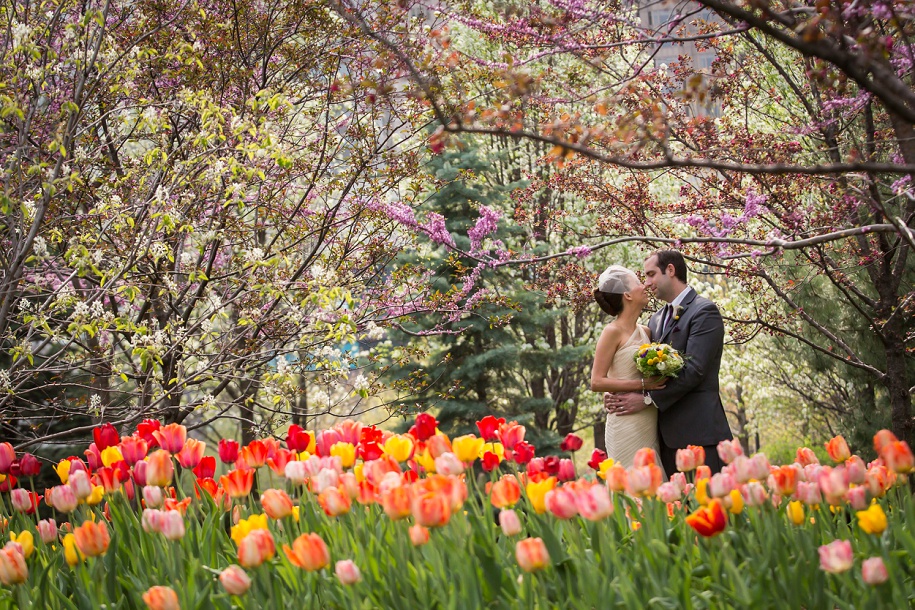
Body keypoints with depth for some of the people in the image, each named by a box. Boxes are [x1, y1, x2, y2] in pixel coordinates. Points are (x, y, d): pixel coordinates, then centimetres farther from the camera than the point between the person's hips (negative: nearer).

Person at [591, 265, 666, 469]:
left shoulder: (645, 331, 13)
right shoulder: (613, 332, -7)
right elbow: (597, 382, -13)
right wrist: (642, 385, -16)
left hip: (650, 425, 7)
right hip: (627, 425, -7)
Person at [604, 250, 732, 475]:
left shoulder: (704, 311, -5)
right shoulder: (657, 320, 20)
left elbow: (694, 369, -14)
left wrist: (648, 399, -14)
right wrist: (617, 395, -4)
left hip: (698, 433, -7)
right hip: (667, 434, 7)